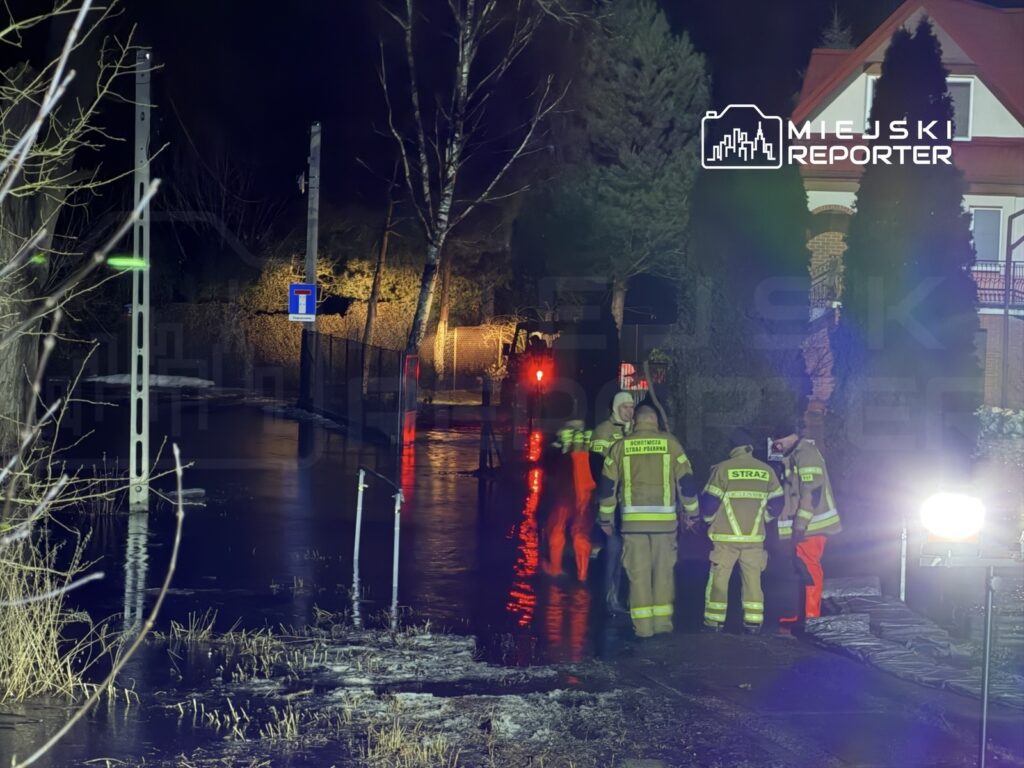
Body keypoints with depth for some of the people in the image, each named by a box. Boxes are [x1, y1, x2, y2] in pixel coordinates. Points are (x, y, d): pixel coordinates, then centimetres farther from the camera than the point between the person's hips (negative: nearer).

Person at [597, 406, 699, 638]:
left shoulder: (620, 447, 5)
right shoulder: (670, 444, 2)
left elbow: (607, 486, 8)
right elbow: (686, 481, 6)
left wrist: (605, 518, 17)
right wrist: (691, 513, 17)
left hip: (633, 520, 0)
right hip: (664, 519, 0)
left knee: (638, 573, 4)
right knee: (664, 571, 10)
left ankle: (643, 624, 3)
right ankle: (663, 621, 11)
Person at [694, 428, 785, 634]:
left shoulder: (723, 469, -7)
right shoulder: (766, 471, 5)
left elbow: (709, 501, -5)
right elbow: (777, 503, 10)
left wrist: (709, 520, 14)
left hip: (725, 536, -3)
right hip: (755, 537, 3)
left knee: (719, 578, 5)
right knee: (753, 579, 9)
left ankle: (714, 621, 5)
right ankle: (753, 622, 6)